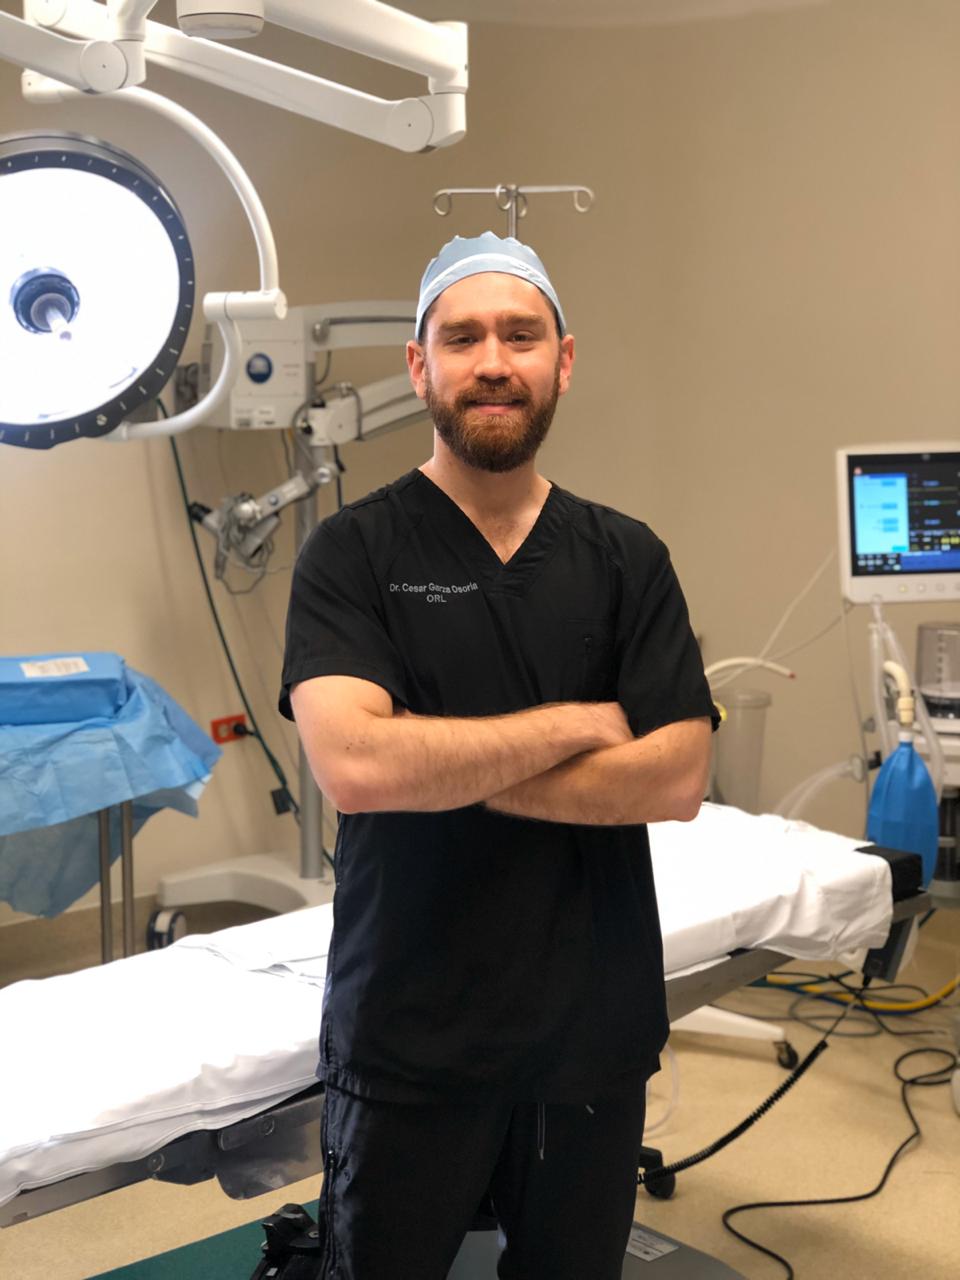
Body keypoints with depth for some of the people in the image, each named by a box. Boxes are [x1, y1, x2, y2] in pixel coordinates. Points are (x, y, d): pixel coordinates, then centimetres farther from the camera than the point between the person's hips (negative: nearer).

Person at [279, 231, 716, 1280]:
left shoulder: (627, 558, 2)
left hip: (593, 1034, 3)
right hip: (407, 1040, -2)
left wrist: (444, 767, -16)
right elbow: (351, 764, -23)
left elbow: (678, 780, -9)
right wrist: (576, 725, -14)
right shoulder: (353, 551, -6)